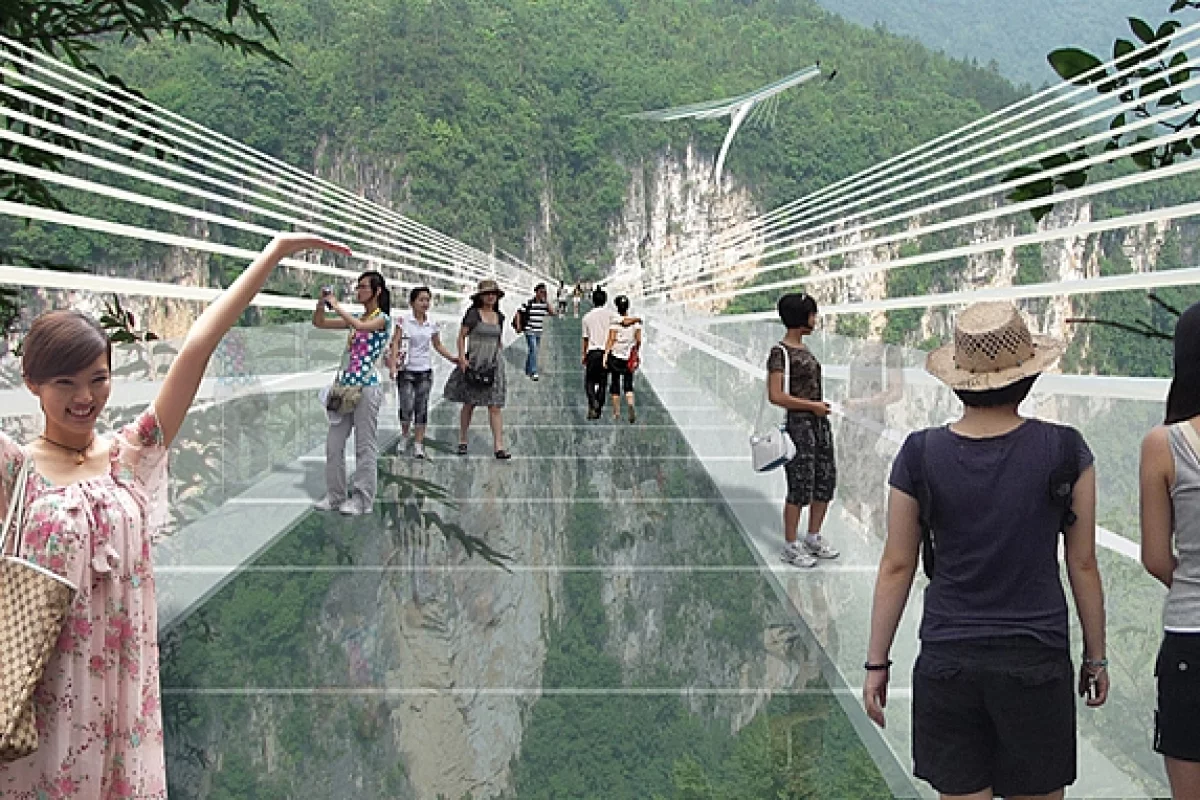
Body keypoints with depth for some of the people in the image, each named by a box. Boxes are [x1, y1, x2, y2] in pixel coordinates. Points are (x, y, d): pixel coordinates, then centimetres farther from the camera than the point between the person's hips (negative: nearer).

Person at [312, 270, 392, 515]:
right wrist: (322, 302, 1)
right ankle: (335, 495, 16)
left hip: (367, 386, -7)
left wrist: (336, 305, -15)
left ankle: (362, 499, 5)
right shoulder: (355, 319, 15)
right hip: (345, 385, 7)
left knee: (365, 445, -1)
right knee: (333, 443, 7)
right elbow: (318, 323, 18)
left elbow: (361, 327, -25)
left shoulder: (382, 318, -4)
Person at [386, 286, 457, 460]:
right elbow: (395, 343, -7)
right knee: (406, 408, -10)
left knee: (421, 408, 1)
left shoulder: (432, 324, 7)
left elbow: (438, 345, 19)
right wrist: (393, 365, -17)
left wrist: (452, 357, 7)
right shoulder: (404, 320, -4)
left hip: (425, 371, 3)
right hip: (406, 370, -3)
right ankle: (405, 435, 17)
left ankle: (418, 444, 7)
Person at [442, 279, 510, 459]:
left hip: (494, 364, 3)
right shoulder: (473, 314, -4)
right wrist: (462, 357, -13)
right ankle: (462, 441, 23)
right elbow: (461, 336, -4)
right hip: (474, 363, -3)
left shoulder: (499, 316, 9)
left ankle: (498, 446, -9)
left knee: (495, 406, -5)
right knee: (469, 403, 8)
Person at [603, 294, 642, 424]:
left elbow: (611, 339, -14)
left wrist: (605, 356, -11)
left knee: (615, 383, 10)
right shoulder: (636, 321, -1)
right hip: (629, 357, 2)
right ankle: (630, 405, -18)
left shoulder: (615, 321, -11)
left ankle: (616, 412, 16)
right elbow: (638, 340, 2)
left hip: (616, 356, -2)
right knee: (628, 384, 9)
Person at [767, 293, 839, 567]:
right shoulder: (780, 352, -15)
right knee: (800, 485, -3)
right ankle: (790, 547, 9)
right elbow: (775, 396, -21)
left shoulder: (804, 348, 12)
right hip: (797, 423, -9)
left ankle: (813, 538, 28)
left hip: (818, 421, 9)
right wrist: (812, 406, -16)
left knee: (826, 479, 13)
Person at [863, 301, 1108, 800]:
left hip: (946, 663, 1)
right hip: (1036, 664, -1)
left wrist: (877, 663, 7)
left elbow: (896, 566, -1)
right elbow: (1083, 563, 0)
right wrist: (1096, 657, 12)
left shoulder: (920, 455, -6)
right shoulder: (1065, 451, -7)